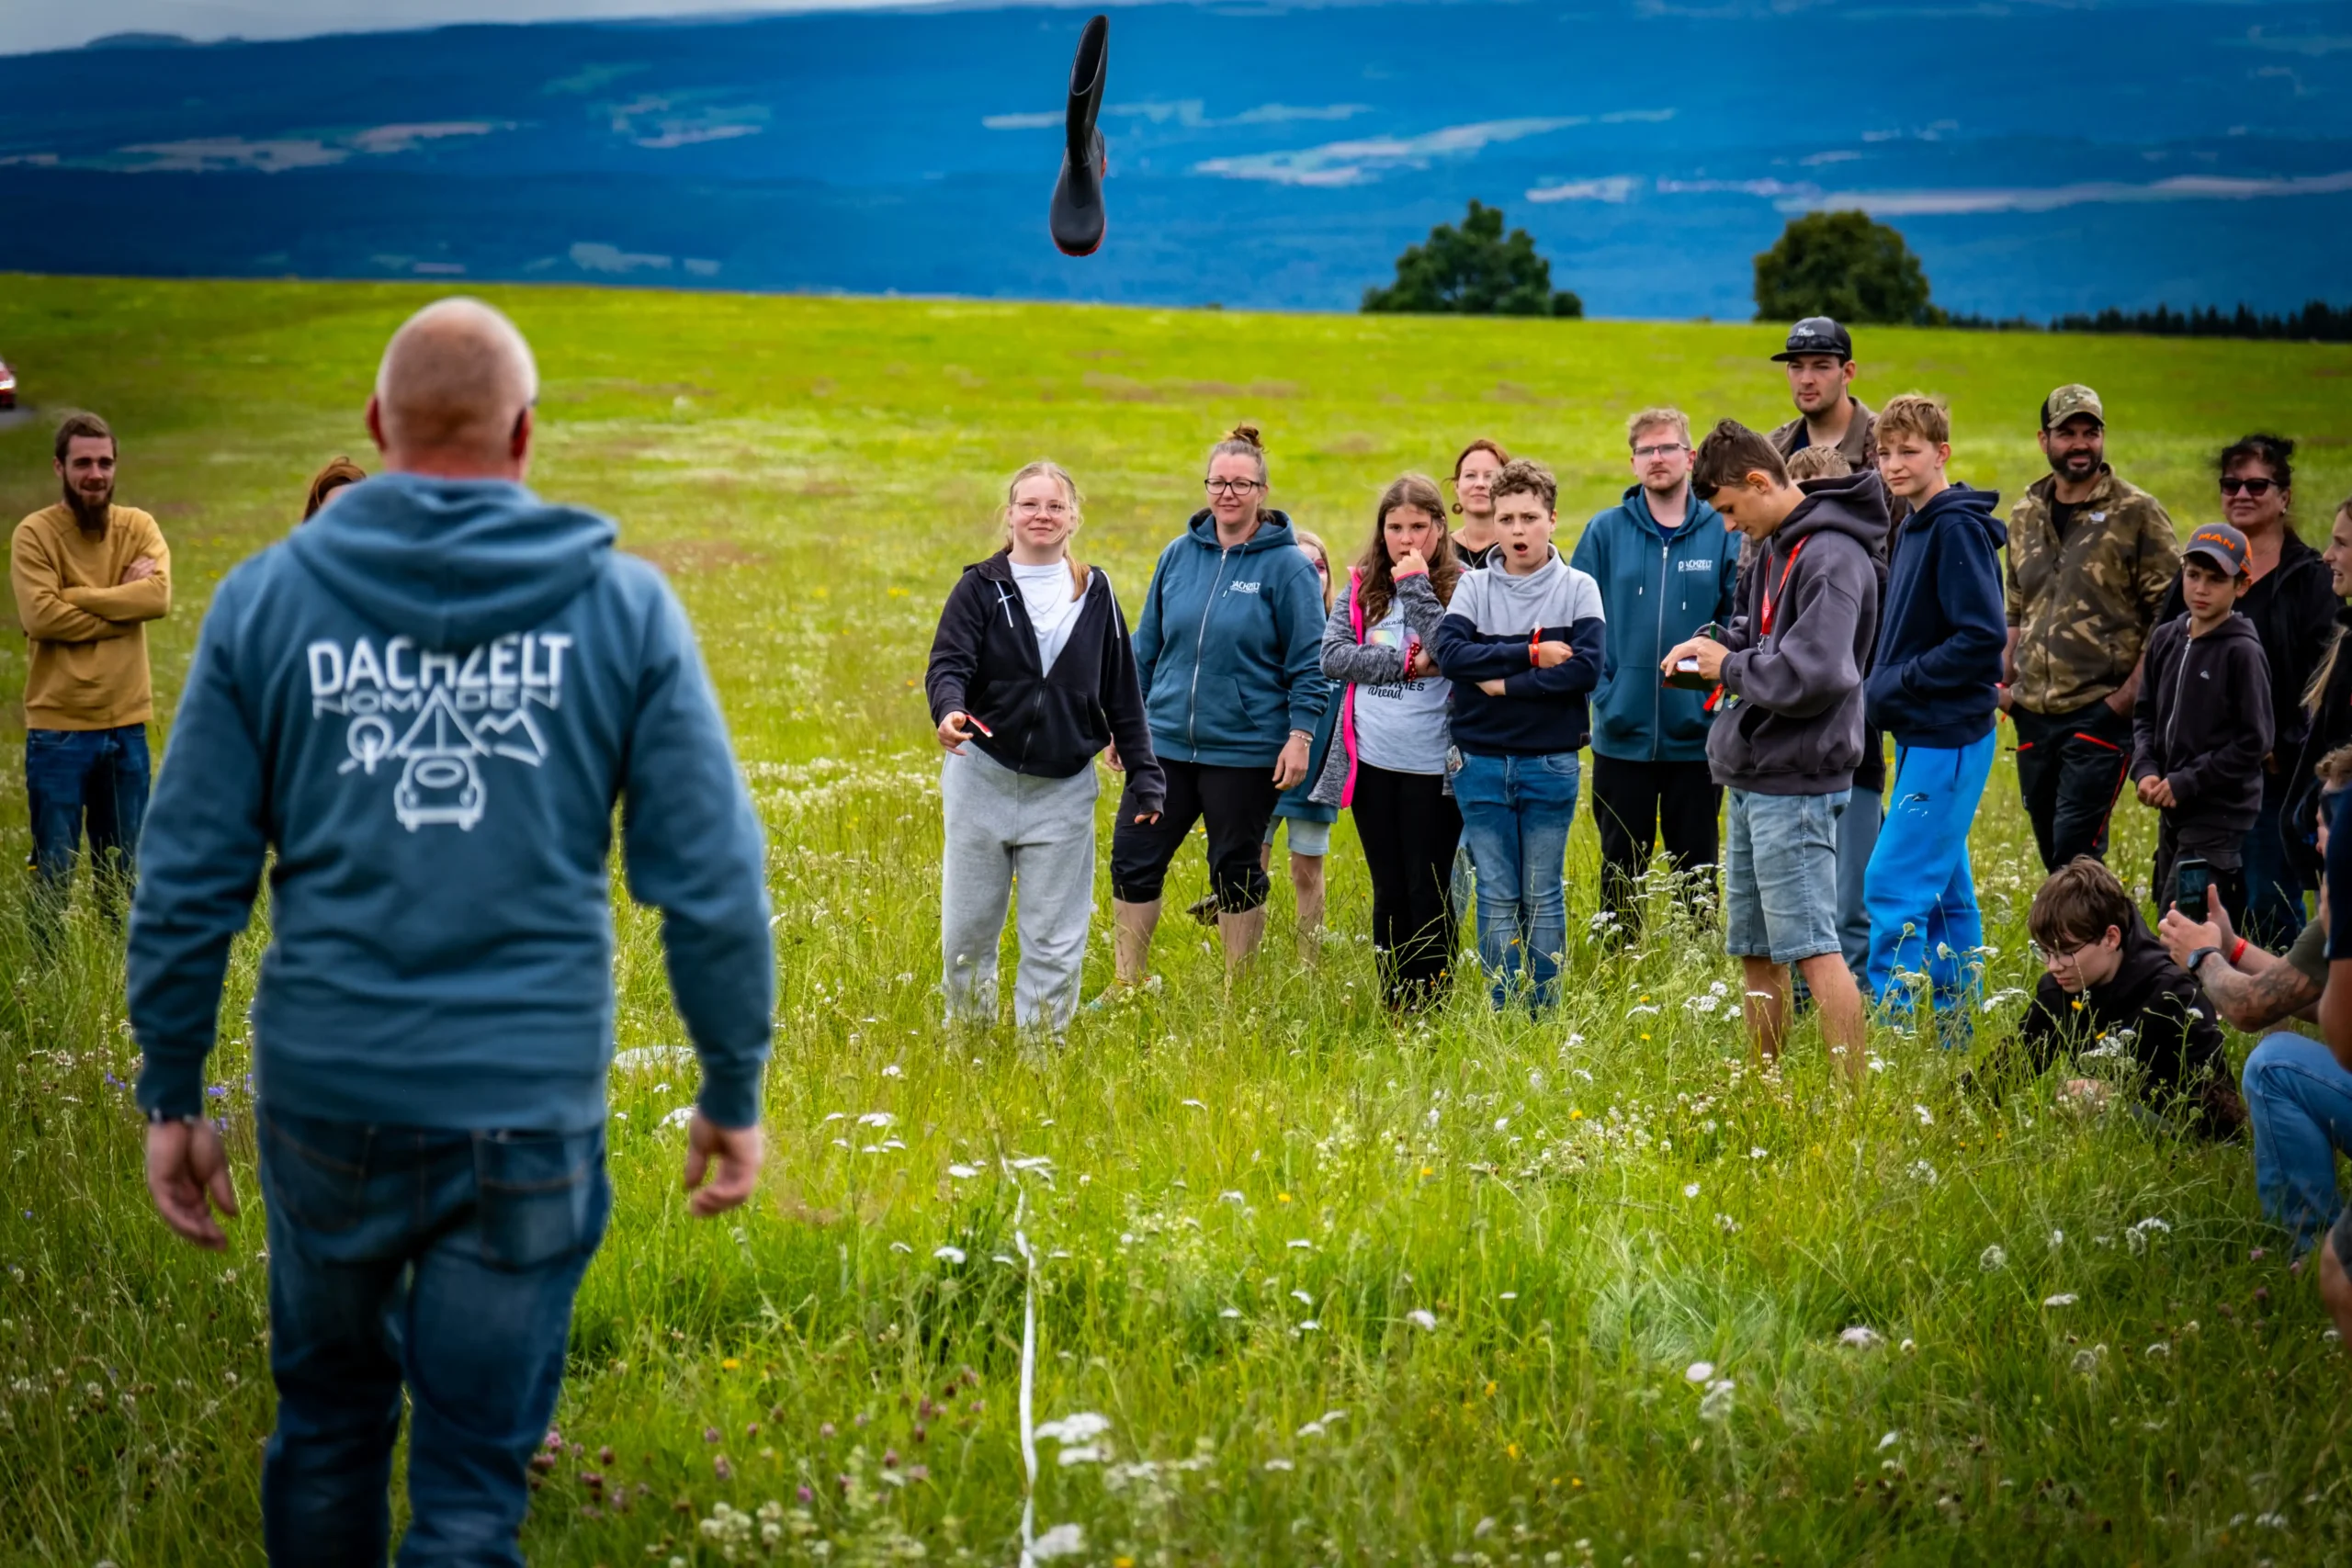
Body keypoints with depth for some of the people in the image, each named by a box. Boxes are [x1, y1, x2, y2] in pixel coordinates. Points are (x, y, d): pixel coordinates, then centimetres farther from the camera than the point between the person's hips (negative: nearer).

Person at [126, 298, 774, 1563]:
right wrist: (732, 1091, 7)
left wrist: (172, 1095, 10)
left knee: (328, 1415, 22)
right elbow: (712, 884, -4)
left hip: (324, 1094, 2)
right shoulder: (623, 608, -3)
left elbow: (188, 879, 1)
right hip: (529, 1113, -1)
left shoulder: (264, 600, -1)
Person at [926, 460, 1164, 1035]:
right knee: (967, 928, 6)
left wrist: (1143, 776, 8)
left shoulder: (1096, 593, 6)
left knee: (1055, 940, 2)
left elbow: (1122, 694, 10)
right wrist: (949, 712, -34)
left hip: (1064, 790, 1)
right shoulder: (980, 587, 0)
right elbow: (947, 664, -11)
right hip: (982, 779, -1)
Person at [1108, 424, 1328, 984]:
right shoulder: (1179, 555, 6)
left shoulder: (1286, 566, -6)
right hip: (1165, 743, 4)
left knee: (1237, 873, 7)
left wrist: (1300, 734, -12)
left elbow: (1309, 661, -5)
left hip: (1245, 750, -4)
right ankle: (1127, 985, 16)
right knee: (1132, 860, 4)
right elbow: (1146, 645, 15)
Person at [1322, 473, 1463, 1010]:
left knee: (1428, 892, 0)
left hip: (1432, 766, -4)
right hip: (1372, 762, 4)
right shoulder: (1361, 588, 7)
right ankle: (1392, 1006, 18)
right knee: (1389, 891, 11)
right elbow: (1333, 655, -4)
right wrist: (1406, 664, -13)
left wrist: (1416, 587, -16)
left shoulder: (1460, 588, -4)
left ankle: (1431, 1008, 8)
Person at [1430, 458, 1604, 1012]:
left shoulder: (1578, 588, 2)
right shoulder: (1473, 587, 6)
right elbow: (1449, 653, -11)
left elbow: (1587, 668, -12)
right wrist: (1533, 654, -14)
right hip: (1482, 763, 1)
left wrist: (1504, 683, -13)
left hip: (1551, 764, -1)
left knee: (1543, 898, 5)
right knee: (1497, 898, 3)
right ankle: (1502, 1015, 8)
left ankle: (1546, 1017, 11)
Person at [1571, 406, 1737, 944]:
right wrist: (1598, 685, -7)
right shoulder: (1605, 532, 2)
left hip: (1697, 734, -1)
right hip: (1622, 734, 1)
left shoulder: (1722, 533, 0)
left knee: (1696, 873, 8)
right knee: (1620, 868, 9)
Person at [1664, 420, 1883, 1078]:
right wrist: (1717, 643, 8)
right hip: (1751, 777, 10)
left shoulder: (1830, 557, -18)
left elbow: (1813, 676, -27)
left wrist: (1732, 669, -12)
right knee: (1754, 949, 15)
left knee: (1813, 948, -10)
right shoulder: (1773, 547, 12)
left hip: (1795, 784, -10)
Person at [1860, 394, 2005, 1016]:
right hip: (1921, 732, 10)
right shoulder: (1912, 526, 15)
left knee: (1893, 884, -12)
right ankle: (1954, 1023, 20)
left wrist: (1890, 687, -17)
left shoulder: (1958, 528, -14)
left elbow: (1982, 638, -21)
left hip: (1950, 735, -10)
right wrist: (1877, 690, 6)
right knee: (1945, 888, 14)